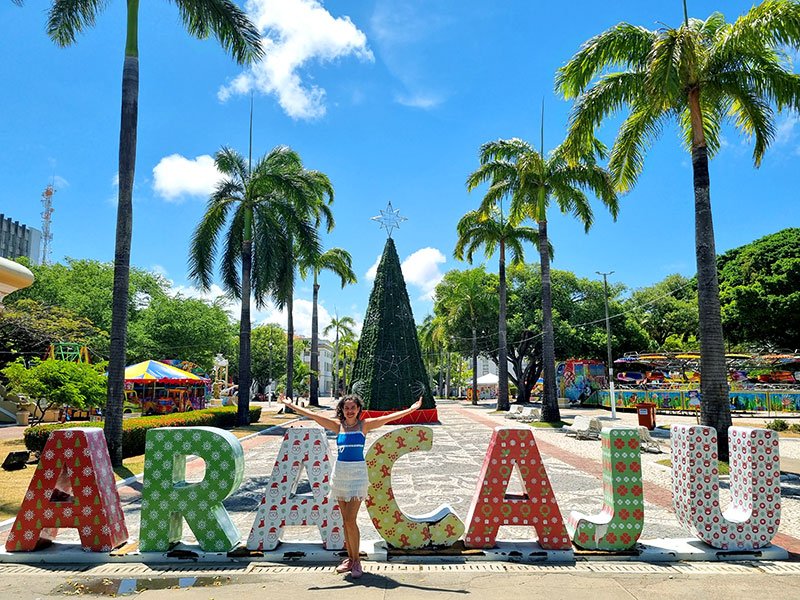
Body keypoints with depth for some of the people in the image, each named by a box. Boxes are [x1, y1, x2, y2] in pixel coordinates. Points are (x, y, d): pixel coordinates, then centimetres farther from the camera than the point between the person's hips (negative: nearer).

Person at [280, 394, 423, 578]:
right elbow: (312, 415, 2)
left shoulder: (364, 425, -2)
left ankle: (356, 562, 5)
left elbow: (388, 418, -7)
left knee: (350, 520, -8)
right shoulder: (338, 425, 4)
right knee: (346, 520, 9)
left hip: (357, 474, -3)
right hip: (340, 472, 3)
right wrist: (291, 405, 0)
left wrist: (411, 409, -12)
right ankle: (350, 558, 21)